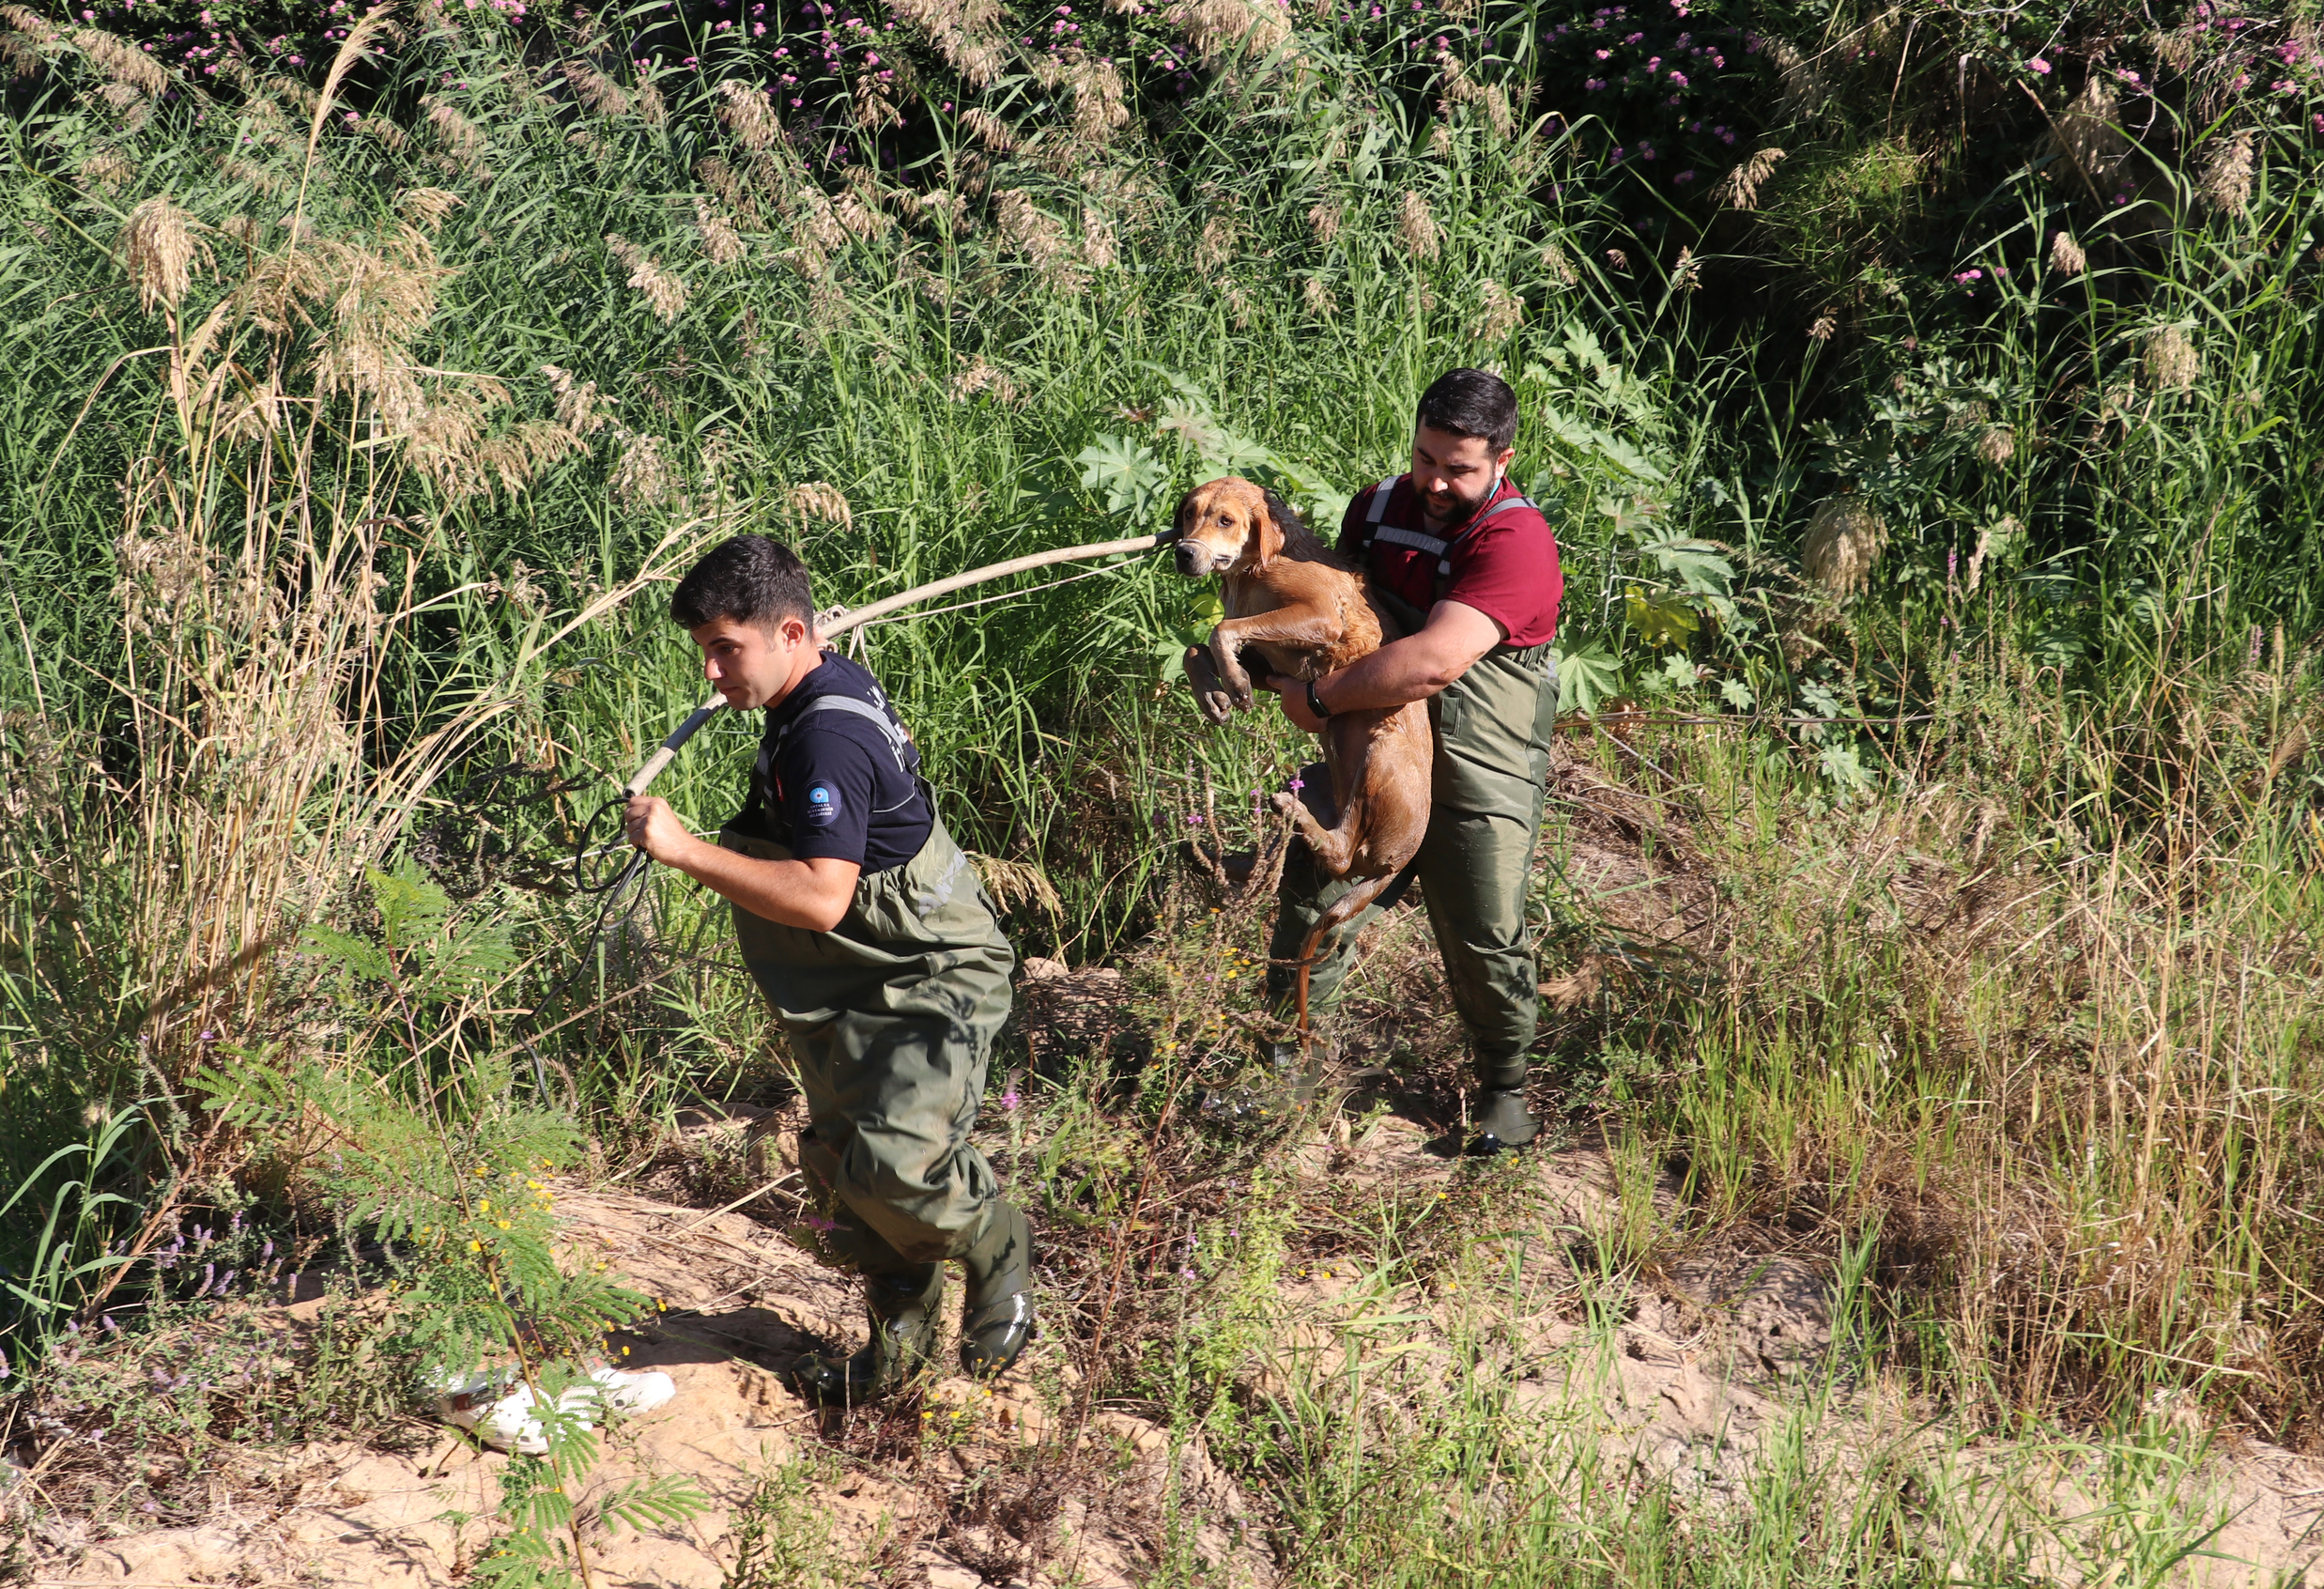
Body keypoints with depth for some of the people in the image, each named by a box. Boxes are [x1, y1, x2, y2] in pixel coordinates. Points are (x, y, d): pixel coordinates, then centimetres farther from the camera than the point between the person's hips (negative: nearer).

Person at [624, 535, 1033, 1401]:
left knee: (896, 1161, -25)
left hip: (930, 981, -11)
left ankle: (996, 1247, 5)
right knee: (839, 1167, 10)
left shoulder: (827, 738, -26)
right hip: (857, 987, 11)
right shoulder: (837, 685, 6)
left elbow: (822, 897, -35)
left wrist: (686, 850, -34)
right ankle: (898, 1340, 26)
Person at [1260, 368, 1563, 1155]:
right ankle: (1276, 1061, 26)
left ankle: (1504, 1089, 24)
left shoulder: (1517, 542, -22)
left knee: (1484, 943, 0)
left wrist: (1320, 699, -22)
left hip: (1477, 778, -6)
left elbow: (1433, 662, -32)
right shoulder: (1378, 507, 3)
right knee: (1310, 905, 8)